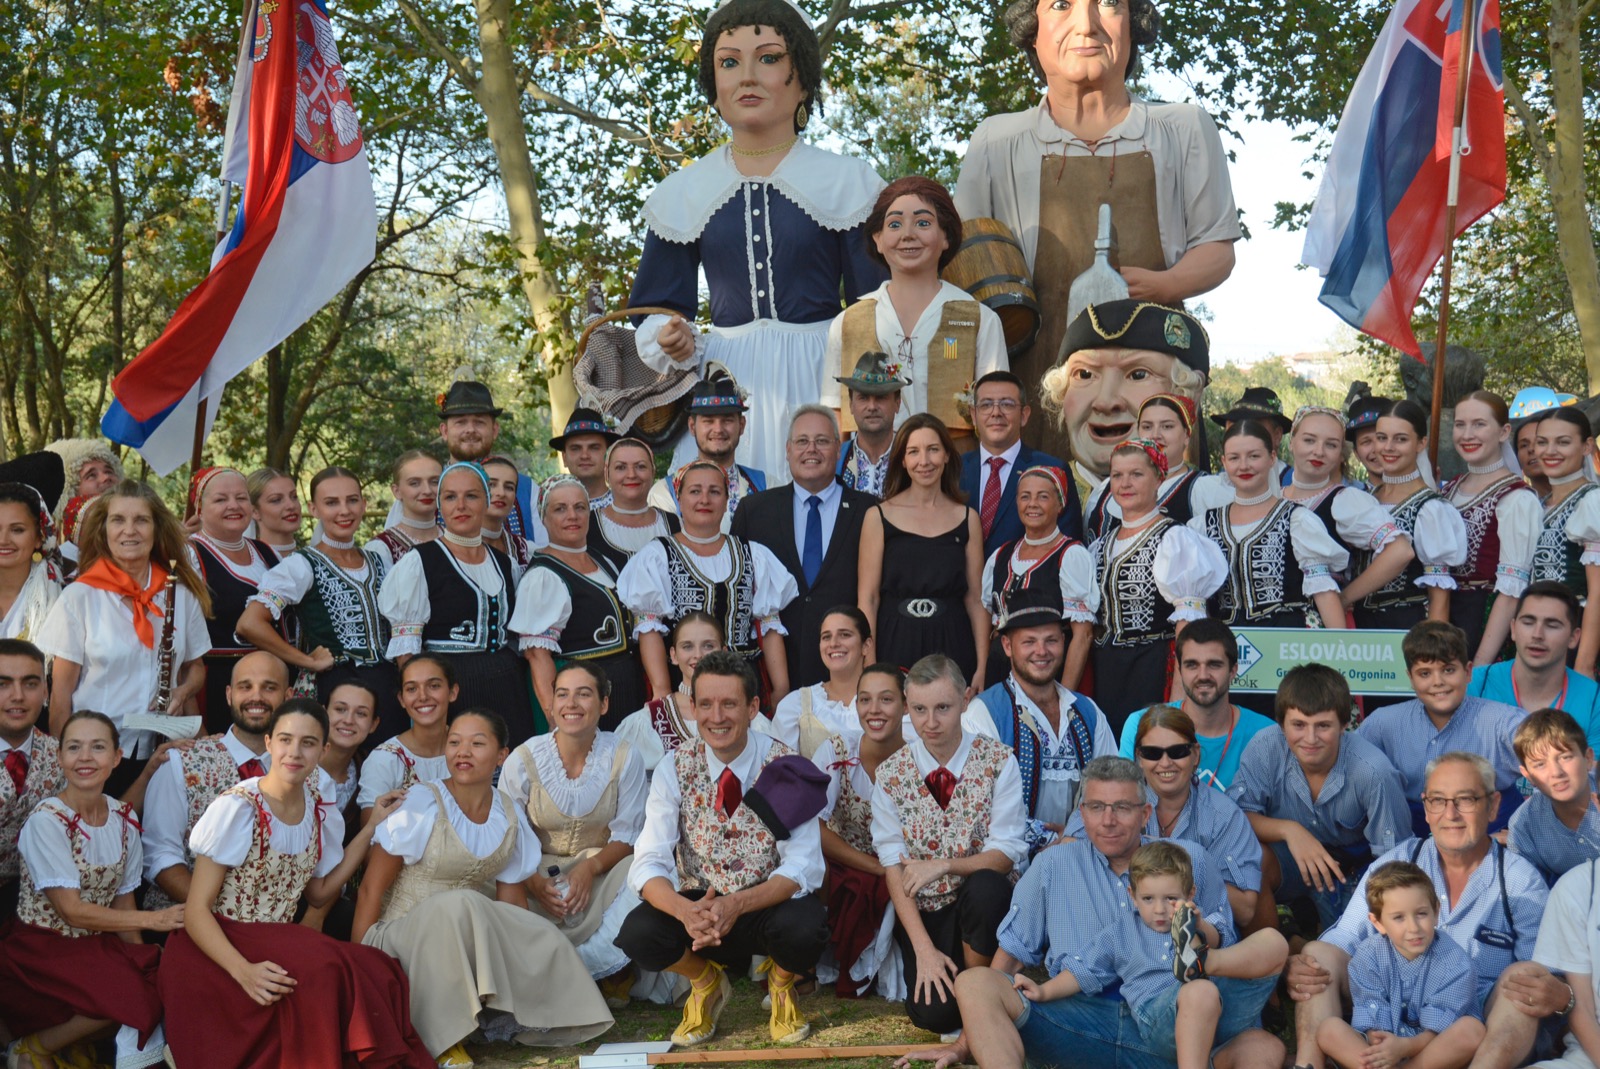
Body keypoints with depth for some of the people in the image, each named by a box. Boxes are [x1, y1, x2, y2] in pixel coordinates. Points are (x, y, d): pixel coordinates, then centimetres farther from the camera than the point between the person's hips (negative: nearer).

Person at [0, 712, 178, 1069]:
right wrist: (154, 919, -19)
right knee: (131, 994, -26)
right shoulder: (47, 821, -17)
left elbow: (123, 898, 4)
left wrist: (140, 953, -11)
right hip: (42, 946, -6)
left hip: (97, 941, 6)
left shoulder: (124, 818, 0)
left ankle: (78, 1039, 7)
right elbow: (71, 911, -19)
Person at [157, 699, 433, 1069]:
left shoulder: (322, 815, 4)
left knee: (378, 975, -24)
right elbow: (197, 909, -14)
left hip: (279, 948, 5)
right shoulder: (238, 807, -13)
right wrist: (243, 970, -30)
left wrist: (372, 828, 10)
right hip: (217, 950, -5)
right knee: (322, 970, -34)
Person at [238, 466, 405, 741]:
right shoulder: (303, 565, -4)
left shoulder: (380, 561, 14)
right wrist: (310, 662, -11)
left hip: (388, 688, 5)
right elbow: (249, 624, -17)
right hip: (333, 690, -5)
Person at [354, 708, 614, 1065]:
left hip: (468, 930, 4)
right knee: (458, 905, -36)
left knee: (547, 943, -21)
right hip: (404, 931, -4)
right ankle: (442, 1036, -23)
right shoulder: (422, 806, -14)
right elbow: (372, 888, -12)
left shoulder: (510, 818, 1)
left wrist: (527, 952, -4)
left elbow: (511, 893, 7)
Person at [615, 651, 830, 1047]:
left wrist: (738, 905, -37)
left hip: (770, 904, -1)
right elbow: (649, 865, -14)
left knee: (803, 928, -34)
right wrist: (685, 910, -37)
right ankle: (705, 982, 7)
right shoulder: (675, 769, -8)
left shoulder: (785, 768, -12)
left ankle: (781, 984, 5)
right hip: (699, 906, 1)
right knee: (638, 933, -28)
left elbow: (802, 866, -18)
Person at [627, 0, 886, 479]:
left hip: (819, 381, -1)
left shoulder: (845, 184, 3)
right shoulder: (683, 195, 9)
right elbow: (656, 309, 15)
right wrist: (675, 343, -6)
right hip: (724, 385, 2)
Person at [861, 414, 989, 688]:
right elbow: (867, 599, -3)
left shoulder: (967, 519, 6)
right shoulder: (878, 517, 0)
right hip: (895, 647, -2)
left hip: (951, 648, 2)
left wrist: (982, 668, -1)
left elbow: (976, 598, 6)